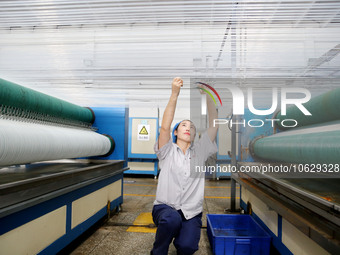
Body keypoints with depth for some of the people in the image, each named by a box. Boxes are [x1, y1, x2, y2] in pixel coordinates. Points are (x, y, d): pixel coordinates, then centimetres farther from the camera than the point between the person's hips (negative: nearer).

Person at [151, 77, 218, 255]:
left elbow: (214, 126, -2)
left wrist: (207, 96, -12)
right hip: (165, 208, -1)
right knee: (172, 219, -36)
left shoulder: (200, 151, 9)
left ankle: (181, 237, 15)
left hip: (191, 213, 2)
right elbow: (165, 127, -14)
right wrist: (174, 94, -23)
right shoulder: (168, 151, 4)